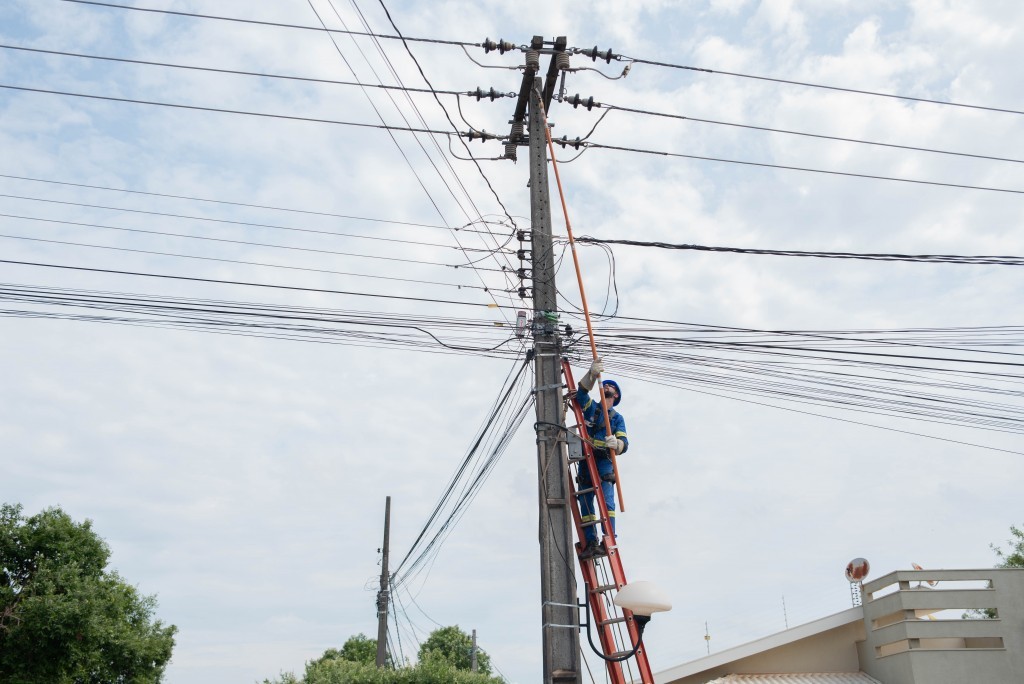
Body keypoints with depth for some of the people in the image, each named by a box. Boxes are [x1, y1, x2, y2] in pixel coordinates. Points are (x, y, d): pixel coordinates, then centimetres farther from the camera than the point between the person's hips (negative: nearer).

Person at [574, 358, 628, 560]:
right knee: (585, 504, -2)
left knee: (607, 502, -17)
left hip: (604, 461, -2)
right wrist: (592, 374, -20)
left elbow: (624, 443, 2)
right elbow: (582, 392, -3)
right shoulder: (590, 406, 19)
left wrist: (616, 443, -22)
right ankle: (591, 543, -2)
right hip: (585, 460, 2)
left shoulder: (617, 417, 16)